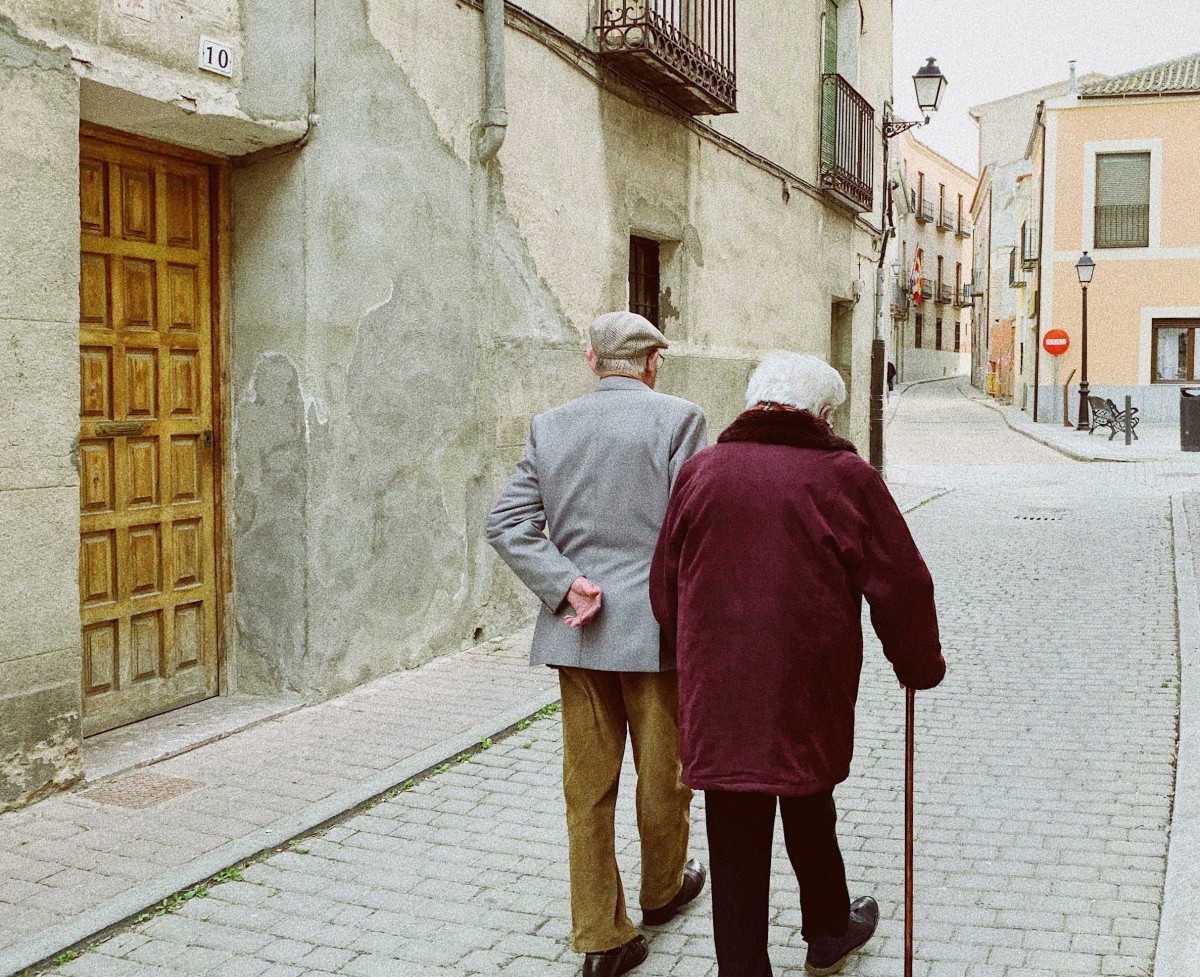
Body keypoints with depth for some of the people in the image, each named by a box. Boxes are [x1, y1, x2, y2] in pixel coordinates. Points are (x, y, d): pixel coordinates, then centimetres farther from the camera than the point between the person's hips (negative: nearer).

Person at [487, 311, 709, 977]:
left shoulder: (551, 426, 4)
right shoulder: (677, 418, -8)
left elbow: (506, 524, -3)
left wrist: (565, 585, -9)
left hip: (576, 632, 3)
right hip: (656, 627, -3)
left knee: (587, 784, 10)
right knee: (662, 773, 17)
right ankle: (663, 890, 38)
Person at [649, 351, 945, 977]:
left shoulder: (701, 472, 3)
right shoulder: (844, 476, -6)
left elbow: (665, 586, 10)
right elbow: (900, 585, -2)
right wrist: (920, 666, 13)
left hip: (717, 695, 1)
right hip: (810, 693, -1)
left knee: (735, 848, 6)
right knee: (809, 814, 22)